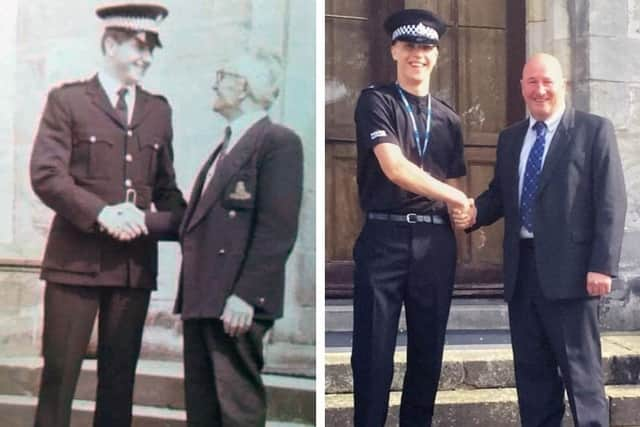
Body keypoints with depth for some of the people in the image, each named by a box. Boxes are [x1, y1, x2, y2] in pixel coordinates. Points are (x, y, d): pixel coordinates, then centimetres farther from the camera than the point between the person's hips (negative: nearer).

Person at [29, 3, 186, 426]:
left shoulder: (158, 110, 15)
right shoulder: (67, 100, 2)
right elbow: (46, 174, -8)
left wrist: (151, 220, -3)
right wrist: (101, 213, -17)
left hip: (137, 261, 4)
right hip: (76, 259, -4)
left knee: (120, 376, 9)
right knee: (59, 374, -1)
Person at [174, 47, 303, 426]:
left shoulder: (278, 142, -7)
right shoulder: (226, 146, 23)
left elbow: (278, 228, -16)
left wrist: (246, 295, -20)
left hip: (236, 303, -9)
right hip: (202, 298, 9)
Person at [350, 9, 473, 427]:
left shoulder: (448, 119, 16)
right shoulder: (375, 100, 0)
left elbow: (452, 185, 17)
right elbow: (395, 169, -13)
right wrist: (459, 199, -9)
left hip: (435, 241, 5)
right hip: (384, 238, -4)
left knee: (428, 349, 9)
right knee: (374, 351, -2)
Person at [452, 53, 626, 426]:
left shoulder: (595, 130, -2)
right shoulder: (509, 138, 16)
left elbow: (611, 202, -8)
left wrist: (603, 265, -16)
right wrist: (475, 213, -4)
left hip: (569, 267, -6)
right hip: (522, 267, 6)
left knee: (580, 368, 0)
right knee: (531, 368, 12)